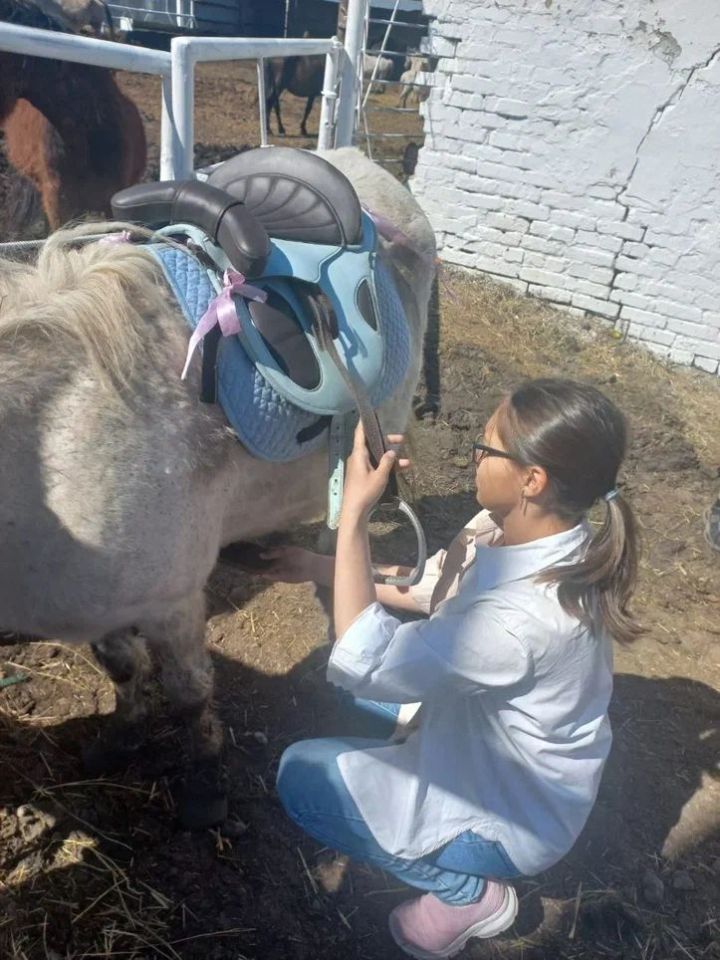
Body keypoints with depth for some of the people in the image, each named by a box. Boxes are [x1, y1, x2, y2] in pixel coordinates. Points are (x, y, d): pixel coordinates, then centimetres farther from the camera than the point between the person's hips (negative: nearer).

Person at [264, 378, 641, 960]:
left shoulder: (525, 616, -41)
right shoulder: (525, 531, -15)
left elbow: (360, 662, -36)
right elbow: (433, 587, 1)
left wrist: (354, 512, -35)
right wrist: (323, 568, -6)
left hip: (512, 815, -8)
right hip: (499, 744, 8)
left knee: (302, 778, -3)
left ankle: (470, 894, 5)